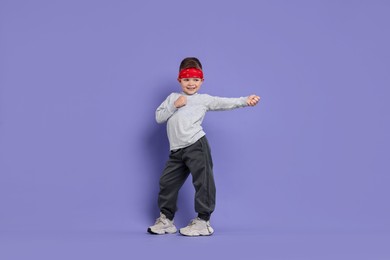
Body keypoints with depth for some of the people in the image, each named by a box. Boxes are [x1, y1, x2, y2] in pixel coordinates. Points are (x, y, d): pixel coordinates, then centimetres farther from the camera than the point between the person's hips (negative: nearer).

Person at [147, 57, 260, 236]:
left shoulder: (203, 99, 7)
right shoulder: (172, 97, 18)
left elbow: (225, 103, -4)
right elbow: (159, 117, 9)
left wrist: (245, 100, -18)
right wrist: (174, 106, -5)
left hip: (196, 145, -4)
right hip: (177, 151, 5)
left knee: (203, 181, -8)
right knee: (167, 182, 9)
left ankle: (203, 221, 0)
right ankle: (166, 219, 24)